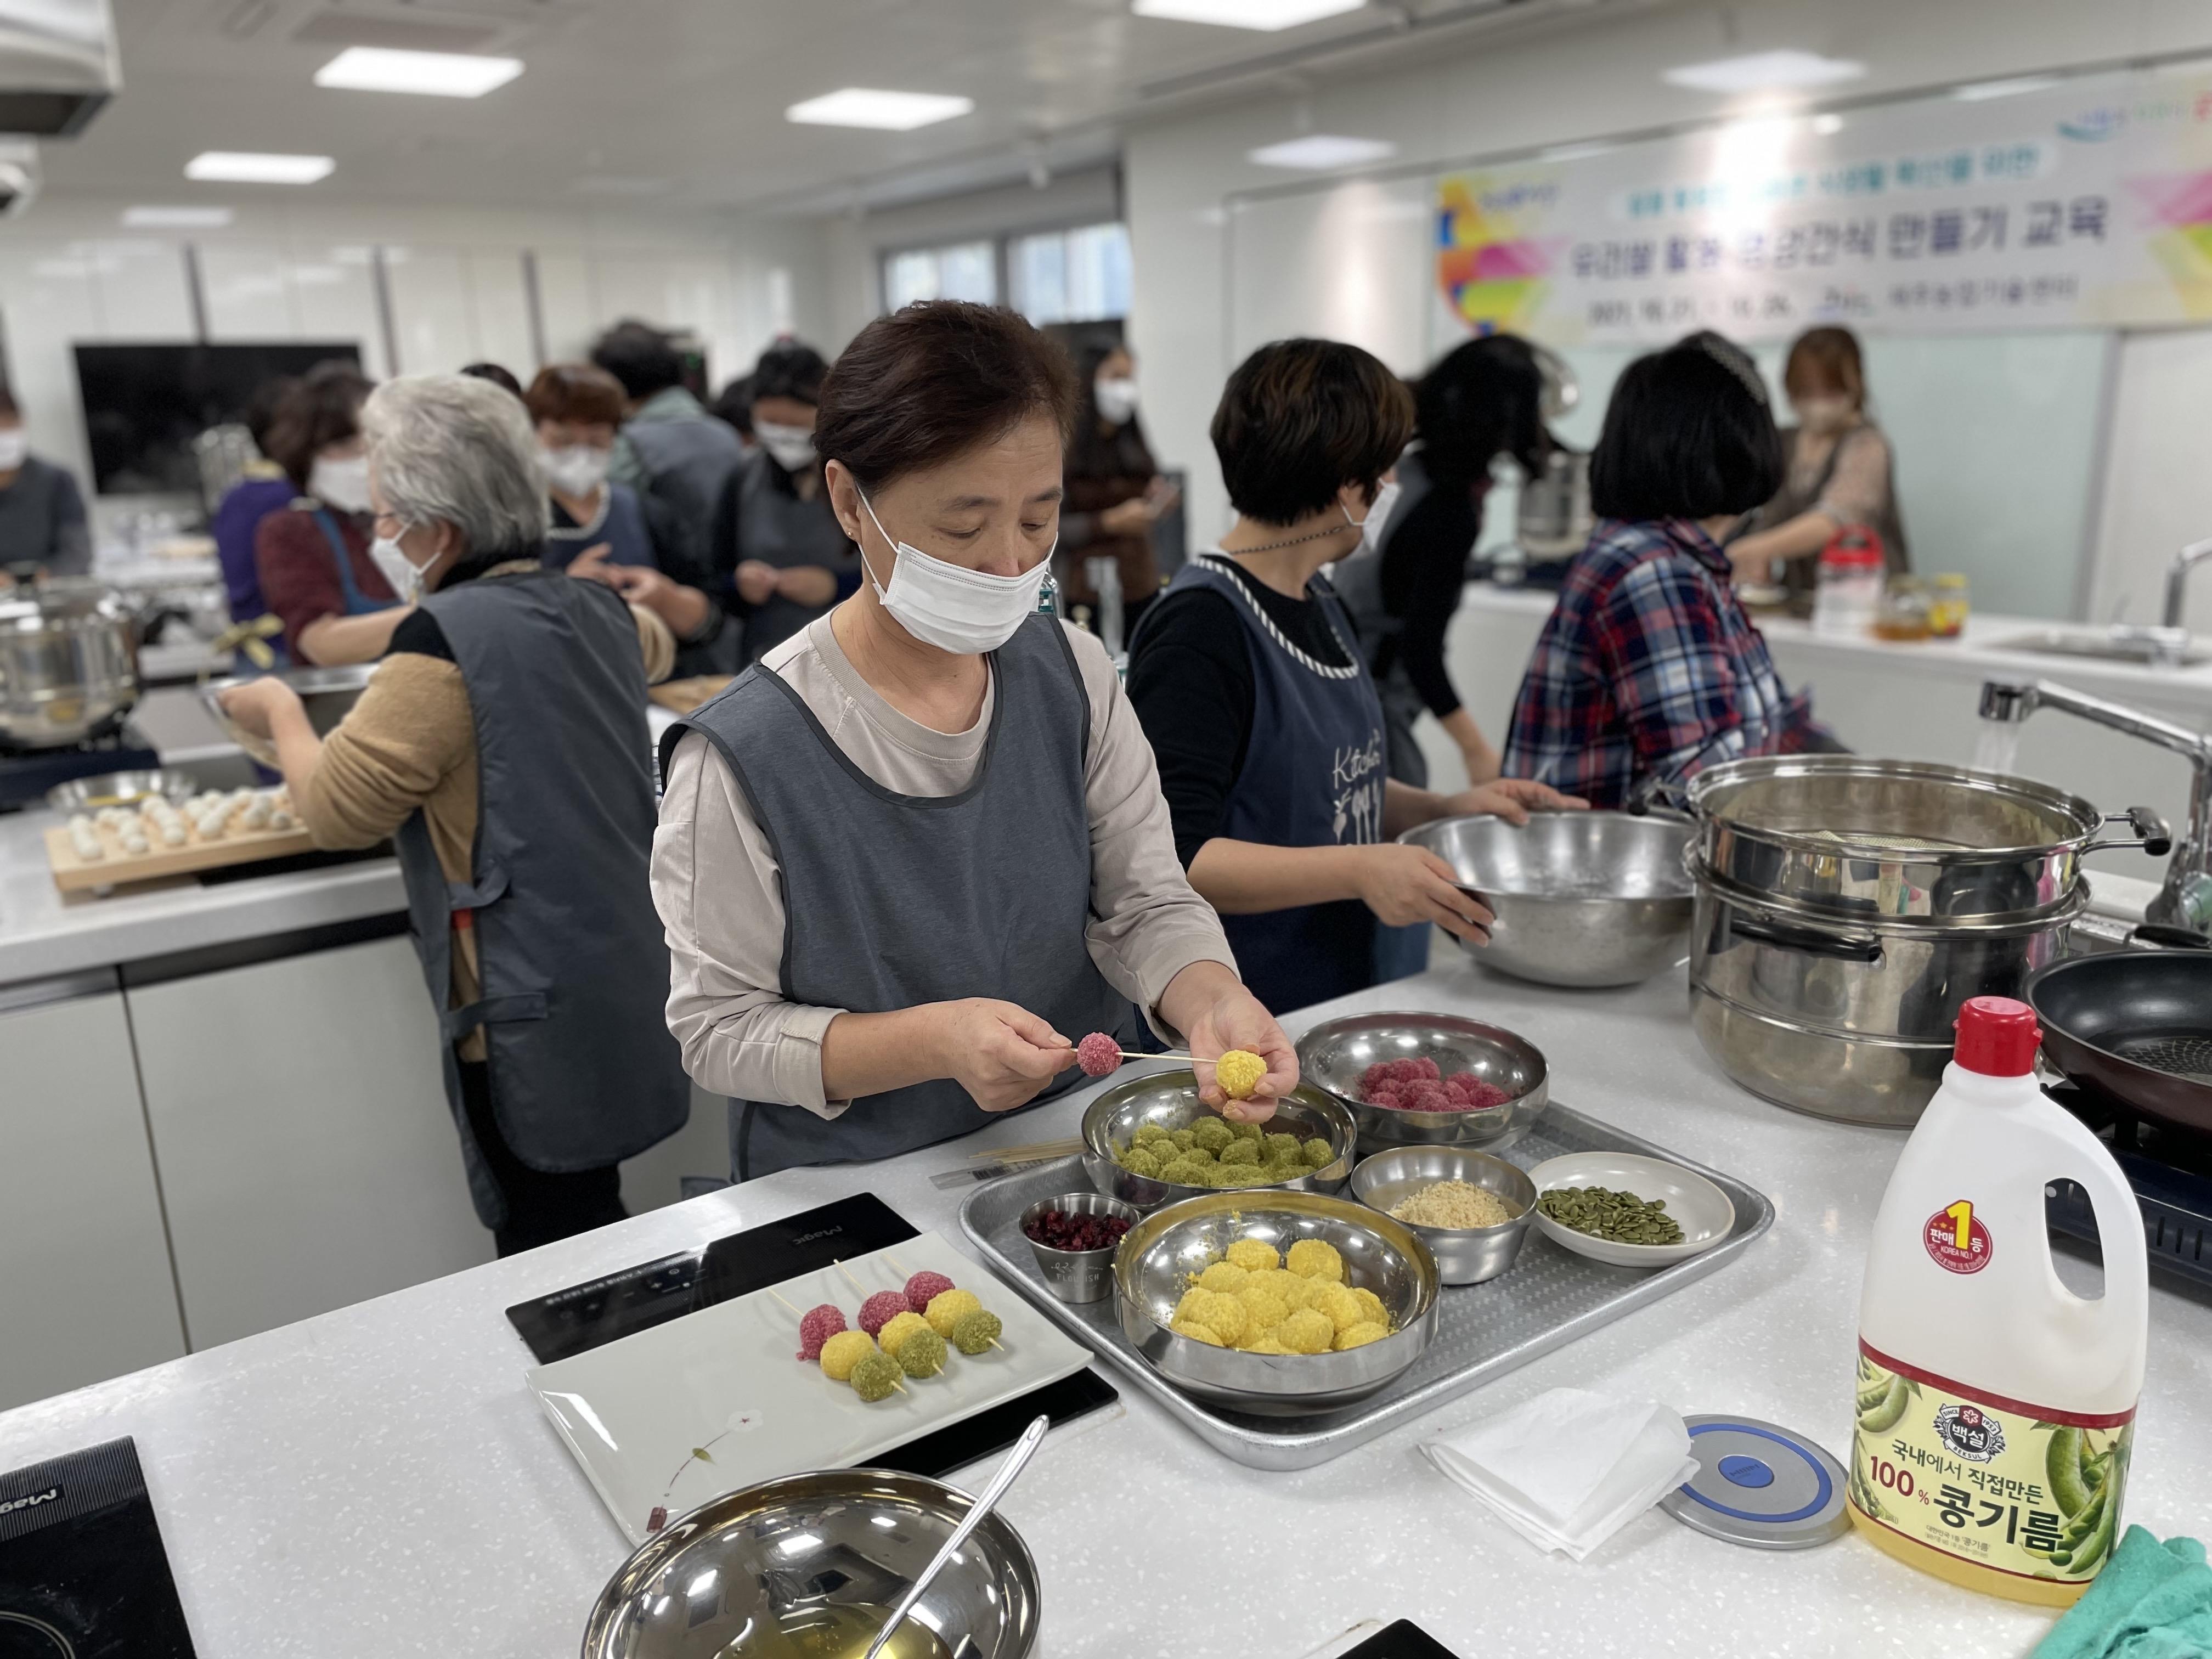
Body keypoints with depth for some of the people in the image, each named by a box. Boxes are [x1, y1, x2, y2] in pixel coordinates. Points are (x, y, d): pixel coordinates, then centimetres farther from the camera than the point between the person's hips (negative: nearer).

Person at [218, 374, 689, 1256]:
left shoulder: (445, 637, -17)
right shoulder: (597, 607, 6)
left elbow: (336, 809, -9)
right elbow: (655, 645, 31)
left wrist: (280, 712, 8)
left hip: (540, 1017, -8)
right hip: (629, 999, 8)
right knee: (592, 1230, 19)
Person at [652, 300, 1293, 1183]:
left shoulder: (1074, 675, -1)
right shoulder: (743, 755, -16)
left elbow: (1148, 902, 1)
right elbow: (719, 1028, -11)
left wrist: (1212, 1000, -20)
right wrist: (934, 1039, -25)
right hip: (859, 1196, -2)